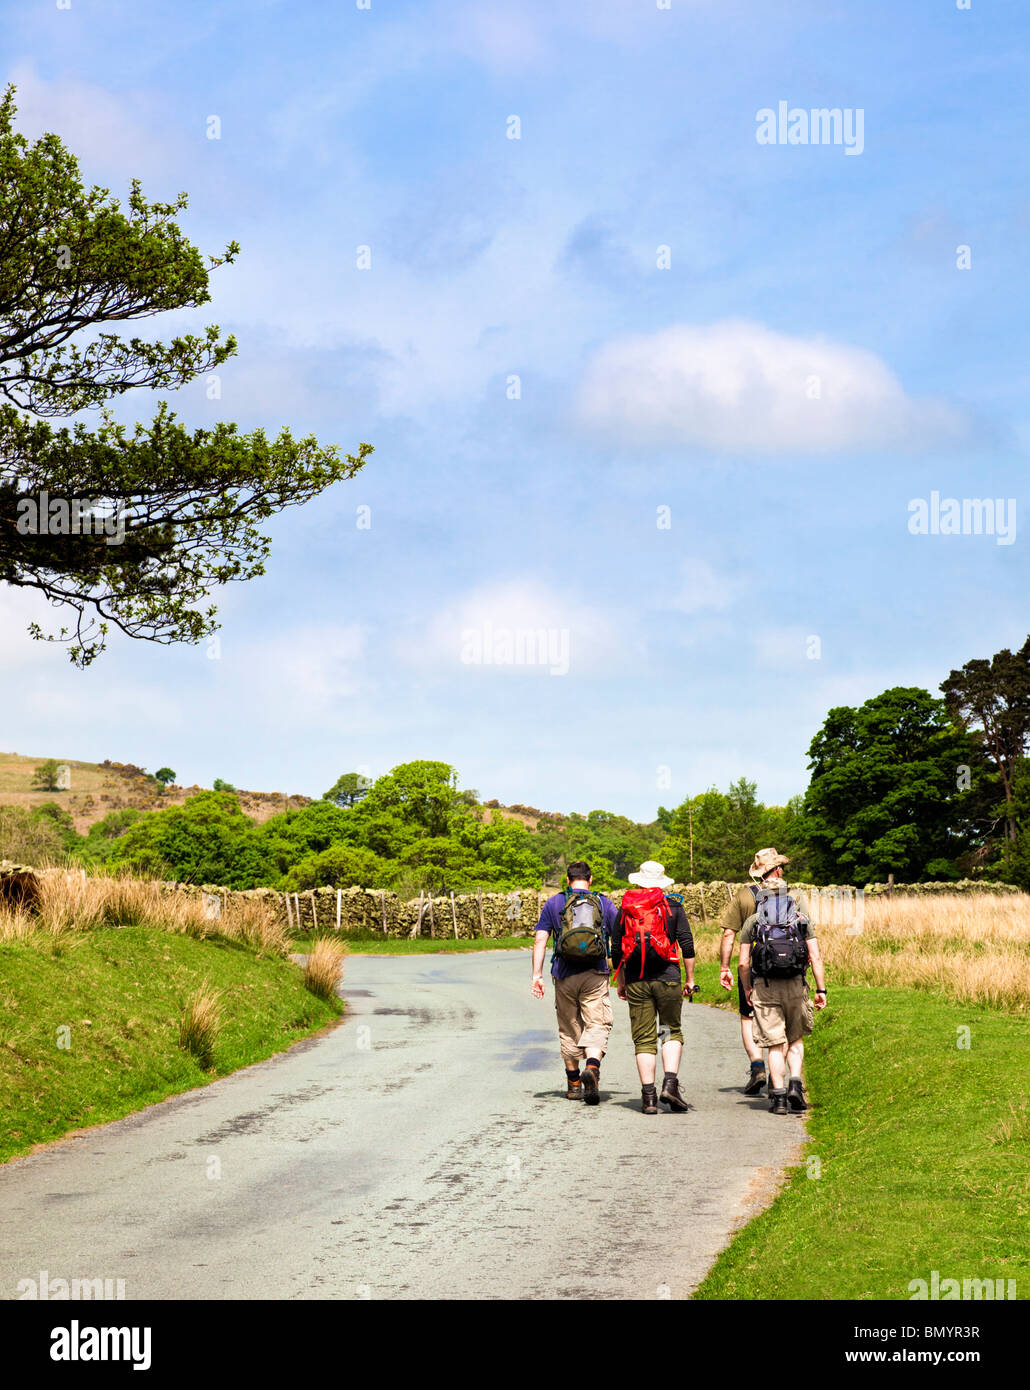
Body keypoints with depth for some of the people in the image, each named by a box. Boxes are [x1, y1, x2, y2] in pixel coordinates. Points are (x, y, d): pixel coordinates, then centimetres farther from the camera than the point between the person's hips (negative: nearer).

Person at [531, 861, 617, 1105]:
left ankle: (573, 1083, 22)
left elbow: (540, 940, -1)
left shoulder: (554, 904, 7)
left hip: (565, 975, 1)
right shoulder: (605, 904, 6)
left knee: (569, 1029, 13)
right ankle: (593, 1067, -30)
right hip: (595, 975, -1)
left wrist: (537, 974, -1)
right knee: (597, 1025, -3)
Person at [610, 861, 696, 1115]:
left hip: (636, 981, 1)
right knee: (672, 1031, 11)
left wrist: (620, 982, 18)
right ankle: (670, 1084, -7)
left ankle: (649, 1096, -1)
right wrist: (690, 979, 5)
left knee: (644, 1039, 4)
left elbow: (616, 950, 9)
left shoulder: (625, 909, 8)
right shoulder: (673, 908, 3)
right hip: (667, 978, -1)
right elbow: (687, 944, -2)